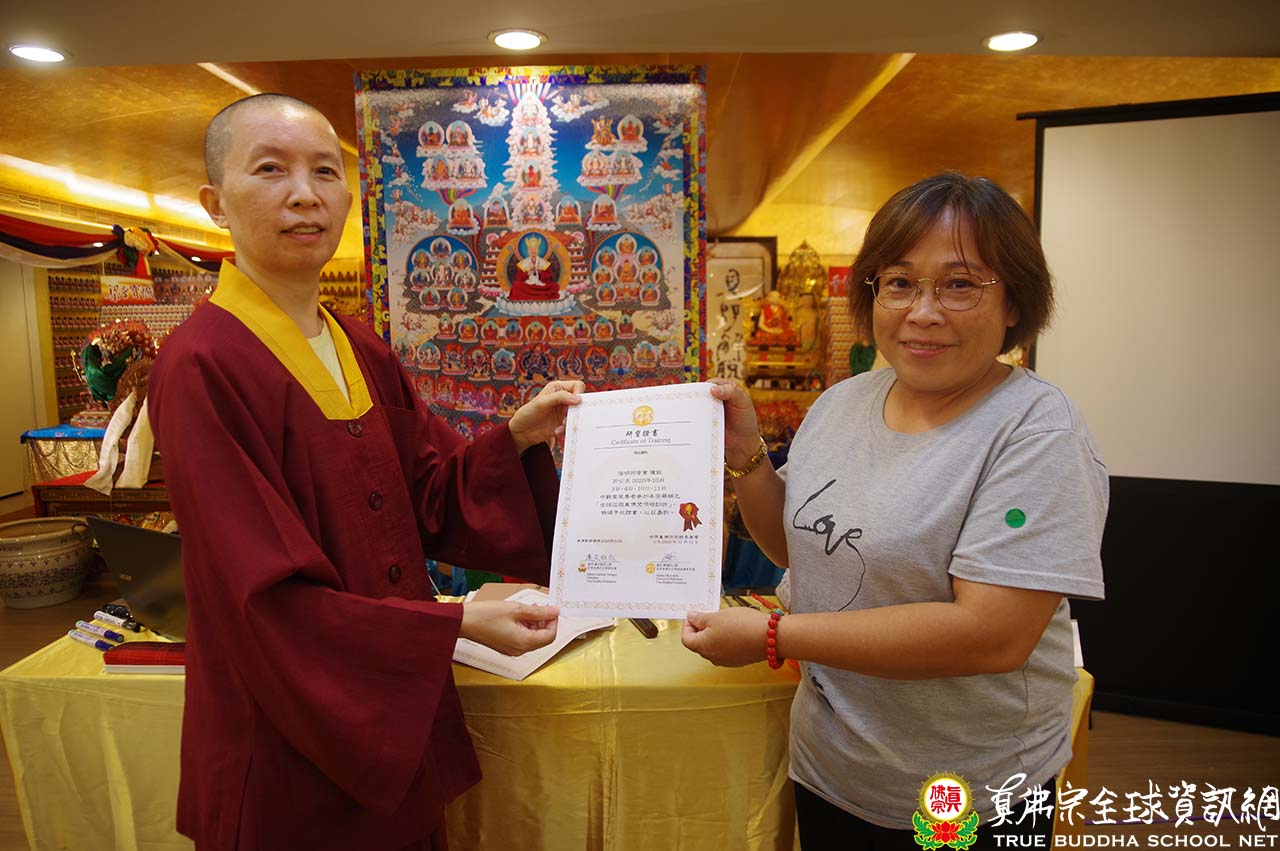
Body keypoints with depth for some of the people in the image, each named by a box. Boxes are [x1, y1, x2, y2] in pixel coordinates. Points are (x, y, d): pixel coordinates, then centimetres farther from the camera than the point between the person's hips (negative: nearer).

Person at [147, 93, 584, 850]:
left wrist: (519, 437, -12)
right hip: (290, 750, -6)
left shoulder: (366, 353, 3)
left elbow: (430, 497, 4)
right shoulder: (202, 367, -19)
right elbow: (268, 595, -22)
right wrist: (458, 622, -23)